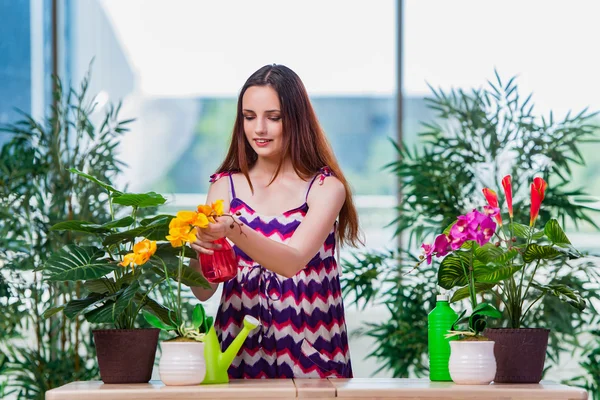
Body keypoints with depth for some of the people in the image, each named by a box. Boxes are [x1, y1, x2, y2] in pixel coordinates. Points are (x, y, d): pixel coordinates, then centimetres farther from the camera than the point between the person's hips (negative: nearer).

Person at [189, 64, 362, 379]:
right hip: (240, 349, 1)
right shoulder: (226, 185, 6)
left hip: (308, 351, -1)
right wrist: (199, 249, -19)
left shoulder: (326, 187, 0)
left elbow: (293, 261, -16)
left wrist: (234, 231, -30)